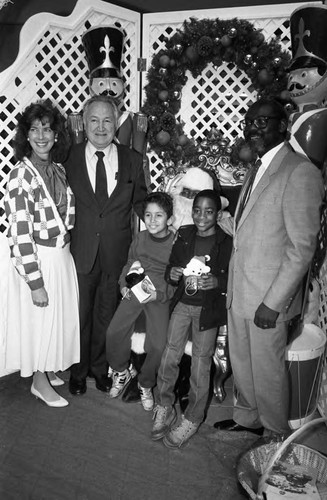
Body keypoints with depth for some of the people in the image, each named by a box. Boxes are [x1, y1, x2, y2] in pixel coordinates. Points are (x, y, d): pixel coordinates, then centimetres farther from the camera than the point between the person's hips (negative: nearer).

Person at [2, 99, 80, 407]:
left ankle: (49, 370, 41)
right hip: (36, 260, -7)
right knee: (40, 320, 8)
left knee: (61, 317, 19)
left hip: (62, 256, 7)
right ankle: (40, 381, 30)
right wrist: (35, 283, -20)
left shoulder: (59, 170, 5)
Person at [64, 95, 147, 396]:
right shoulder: (69, 157, -3)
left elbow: (140, 202, 9)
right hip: (80, 251, -1)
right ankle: (79, 369, 35)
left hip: (117, 252, 1)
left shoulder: (132, 160, 0)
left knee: (107, 313, 16)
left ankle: (100, 367, 37)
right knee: (80, 313, 12)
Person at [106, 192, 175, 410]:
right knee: (115, 331, -8)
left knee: (158, 344, -13)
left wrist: (159, 294, -19)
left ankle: (146, 384, 15)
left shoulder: (176, 244, -9)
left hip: (160, 295, -3)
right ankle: (121, 372, 21)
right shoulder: (140, 238, 4)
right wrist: (124, 284, 3)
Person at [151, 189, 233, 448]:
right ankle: (165, 407, 26)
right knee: (169, 356, 5)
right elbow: (171, 267, 9)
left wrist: (217, 282, -25)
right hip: (182, 303, 4)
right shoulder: (183, 234, 2)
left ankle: (192, 419, 22)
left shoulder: (226, 243, -9)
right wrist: (172, 274, -13)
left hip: (208, 309, -3)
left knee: (201, 363, 3)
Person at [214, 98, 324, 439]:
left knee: (267, 369, 10)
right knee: (240, 362, 21)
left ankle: (274, 434, 34)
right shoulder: (257, 169, 14)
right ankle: (247, 418, 43)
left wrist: (273, 302, -19)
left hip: (268, 297, -8)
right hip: (239, 293, 8)